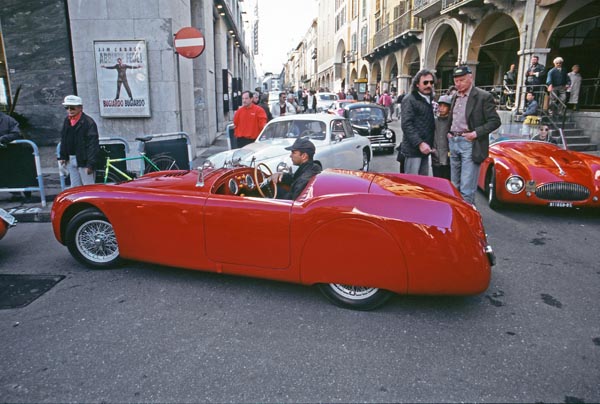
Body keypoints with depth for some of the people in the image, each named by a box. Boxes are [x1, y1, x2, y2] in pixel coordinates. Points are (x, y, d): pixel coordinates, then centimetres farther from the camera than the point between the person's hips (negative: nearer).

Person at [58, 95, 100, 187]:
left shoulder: (88, 122, -13)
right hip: (71, 160, 8)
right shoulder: (67, 121, 11)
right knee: (75, 188, 15)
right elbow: (63, 141, 20)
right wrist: (62, 156, 14)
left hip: (84, 160, -7)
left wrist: (90, 164, -20)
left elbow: (93, 144, -17)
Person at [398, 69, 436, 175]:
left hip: (425, 150, 8)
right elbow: (406, 125, -17)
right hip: (413, 150, -8)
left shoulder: (429, 100, 18)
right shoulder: (409, 100, -8)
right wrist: (419, 143, -22)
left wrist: (430, 144, 12)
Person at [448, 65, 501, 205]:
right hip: (453, 142, 6)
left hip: (470, 144, -6)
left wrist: (476, 133, -17)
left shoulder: (484, 97, -6)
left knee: (467, 189, -9)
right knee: (455, 186, 14)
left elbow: (495, 121, -7)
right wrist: (449, 132, 8)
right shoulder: (455, 97, 14)